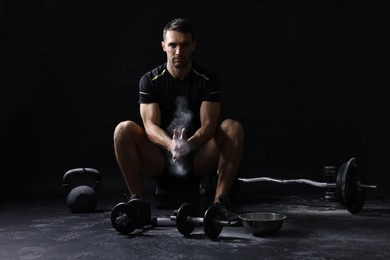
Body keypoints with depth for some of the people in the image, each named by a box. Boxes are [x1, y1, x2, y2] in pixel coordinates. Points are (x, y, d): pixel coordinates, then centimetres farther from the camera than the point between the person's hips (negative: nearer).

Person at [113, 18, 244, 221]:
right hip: (160, 159, 0)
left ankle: (220, 201, -24)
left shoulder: (208, 79, -5)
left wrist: (189, 143, -39)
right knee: (124, 129, -25)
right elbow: (150, 125, -16)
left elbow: (209, 124, -16)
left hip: (199, 159, 0)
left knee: (233, 128, -25)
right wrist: (170, 144, -40)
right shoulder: (150, 80, -5)